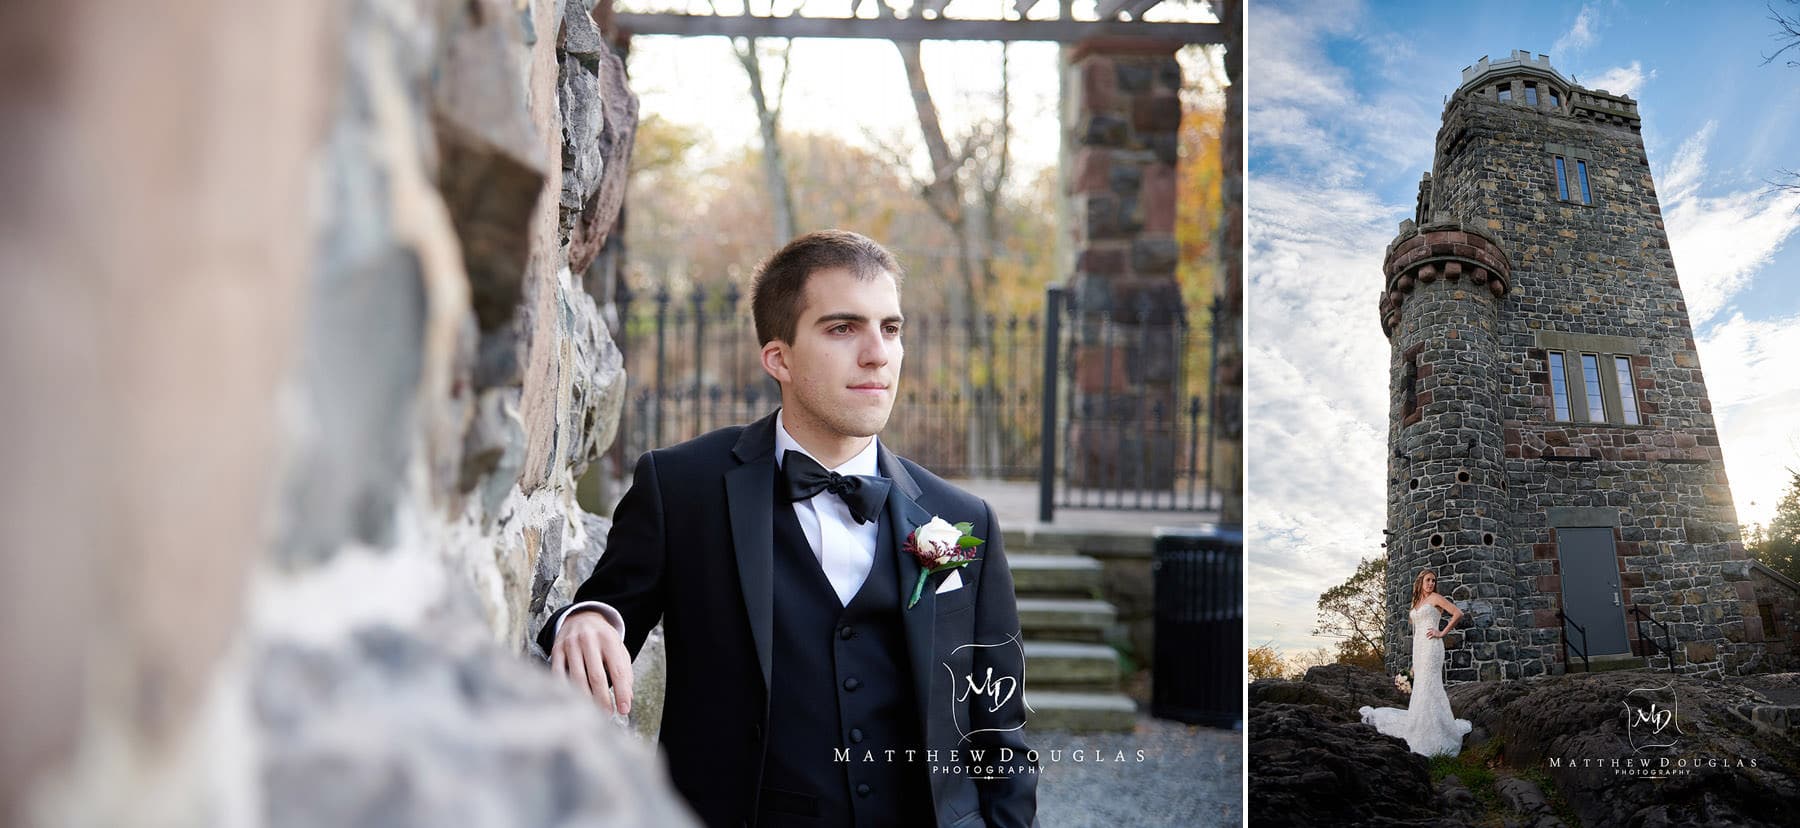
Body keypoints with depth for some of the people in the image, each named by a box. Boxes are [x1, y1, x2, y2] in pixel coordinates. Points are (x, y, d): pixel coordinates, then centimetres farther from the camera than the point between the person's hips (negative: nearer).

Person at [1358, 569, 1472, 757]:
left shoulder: (1436, 598, 0)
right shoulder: (1416, 603, 20)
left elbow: (1458, 614, -10)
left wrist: (1442, 632, -9)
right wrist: (1414, 662, 20)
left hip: (1431, 646, -8)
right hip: (1418, 648, 8)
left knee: (1428, 688, -12)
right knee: (1421, 688, 6)